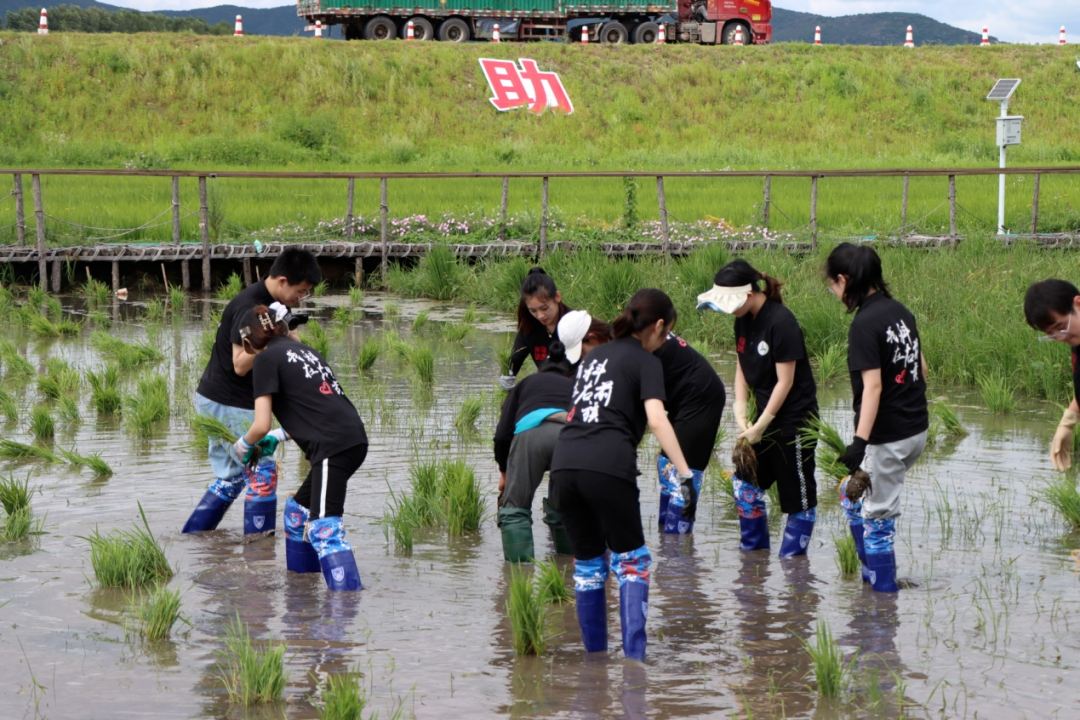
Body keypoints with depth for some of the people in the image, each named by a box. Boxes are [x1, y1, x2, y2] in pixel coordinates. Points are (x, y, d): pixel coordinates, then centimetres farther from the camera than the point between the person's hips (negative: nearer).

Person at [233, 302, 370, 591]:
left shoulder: (267, 358, 1)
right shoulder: (302, 349, 25)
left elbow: (261, 425, -5)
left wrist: (242, 446, 15)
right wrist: (279, 438, 42)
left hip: (333, 446, -9)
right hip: (354, 440, 9)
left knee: (324, 528, -15)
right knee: (298, 509, 23)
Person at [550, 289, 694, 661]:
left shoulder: (593, 357, 26)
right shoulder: (646, 362, 6)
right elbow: (657, 420, -9)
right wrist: (685, 474, -15)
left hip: (564, 463, 5)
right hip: (608, 466, -5)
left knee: (588, 563, 18)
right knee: (631, 560, 8)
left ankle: (594, 657, 21)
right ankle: (633, 656, -3)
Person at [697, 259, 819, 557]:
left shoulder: (781, 322, -22)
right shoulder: (744, 320, 3)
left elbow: (785, 381, -19)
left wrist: (761, 425, -15)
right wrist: (741, 413, -3)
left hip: (794, 419, -8)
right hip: (765, 415, 8)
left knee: (798, 495, 1)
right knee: (747, 486, 12)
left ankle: (791, 558, 11)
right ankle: (754, 551, 26)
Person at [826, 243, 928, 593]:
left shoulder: (865, 323, -18)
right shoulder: (900, 312, 6)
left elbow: (873, 386, -23)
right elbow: (921, 367, 14)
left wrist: (860, 442, -25)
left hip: (887, 436, -9)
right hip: (916, 429, 9)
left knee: (876, 517, 3)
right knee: (853, 501, 21)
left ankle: (884, 591, 10)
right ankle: (875, 574, 26)